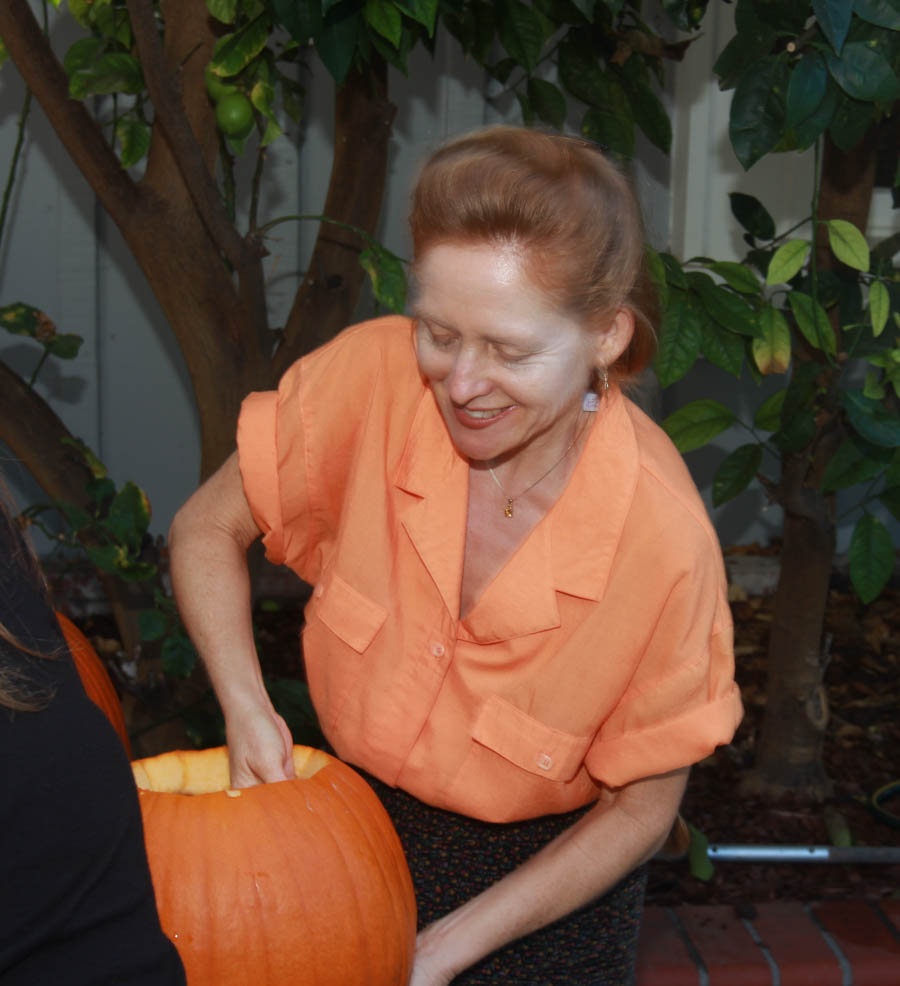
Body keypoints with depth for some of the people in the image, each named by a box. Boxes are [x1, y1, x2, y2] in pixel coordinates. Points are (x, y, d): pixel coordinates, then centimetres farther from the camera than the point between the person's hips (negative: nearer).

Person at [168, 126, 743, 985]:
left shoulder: (661, 539, -29)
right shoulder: (375, 375, -24)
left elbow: (639, 809, -14)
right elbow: (206, 530, -7)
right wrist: (248, 715, -22)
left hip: (546, 881, -2)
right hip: (353, 830, 2)